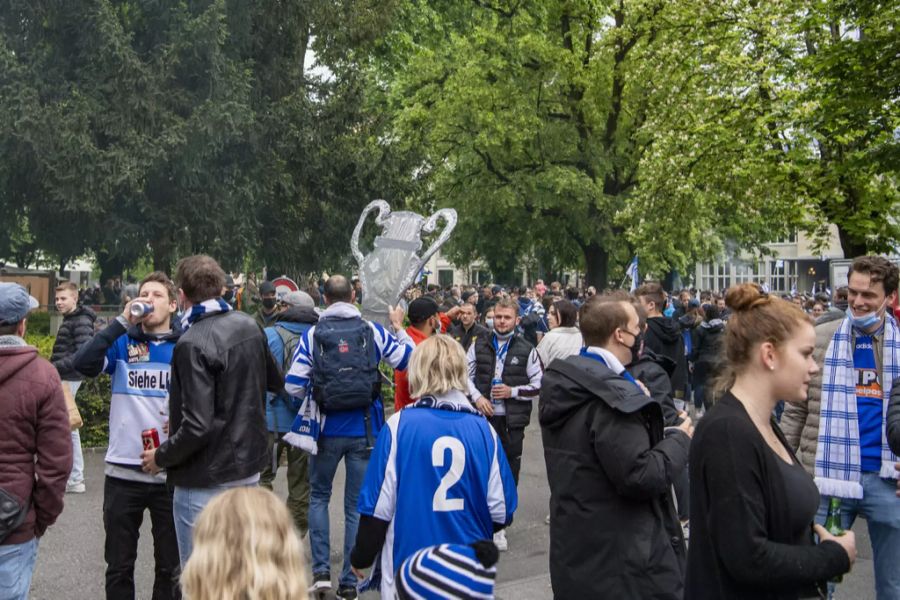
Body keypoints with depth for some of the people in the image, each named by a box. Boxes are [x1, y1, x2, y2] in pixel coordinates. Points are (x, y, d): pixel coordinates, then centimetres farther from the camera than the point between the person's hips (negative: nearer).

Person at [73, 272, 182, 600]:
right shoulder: (122, 343, 2)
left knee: (170, 566, 13)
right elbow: (83, 364, -16)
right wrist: (122, 322, -19)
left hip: (171, 473, 0)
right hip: (123, 472, 0)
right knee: (119, 566, 13)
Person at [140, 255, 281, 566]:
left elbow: (197, 426, -24)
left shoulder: (193, 344, -21)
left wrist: (160, 457, -8)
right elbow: (274, 381, 18)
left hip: (205, 482, -8)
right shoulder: (249, 326, 3)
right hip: (248, 469, 8)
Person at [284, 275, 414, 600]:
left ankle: (321, 570, 12)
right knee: (357, 504, 10)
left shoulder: (312, 335, -4)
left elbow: (293, 386, -8)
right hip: (365, 430, 0)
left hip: (327, 429, 0)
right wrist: (399, 328, 17)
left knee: (319, 496, 20)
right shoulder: (372, 331, -3)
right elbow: (409, 359, 2)